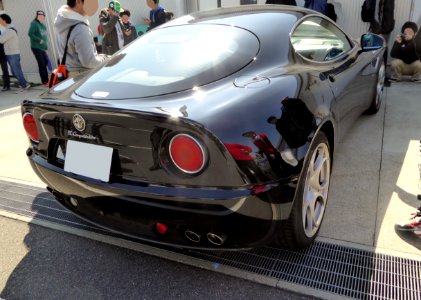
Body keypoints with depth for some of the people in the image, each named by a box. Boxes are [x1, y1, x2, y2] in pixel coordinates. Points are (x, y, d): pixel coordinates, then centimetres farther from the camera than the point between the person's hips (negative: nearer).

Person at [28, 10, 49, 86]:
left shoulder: (43, 25, 14)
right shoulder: (34, 24, -9)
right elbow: (30, 34, -17)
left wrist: (46, 47, 13)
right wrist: (39, 40, -22)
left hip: (43, 48, 7)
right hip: (36, 47, -7)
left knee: (45, 63, 9)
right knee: (42, 64, -6)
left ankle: (46, 80, 17)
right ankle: (44, 81, 0)